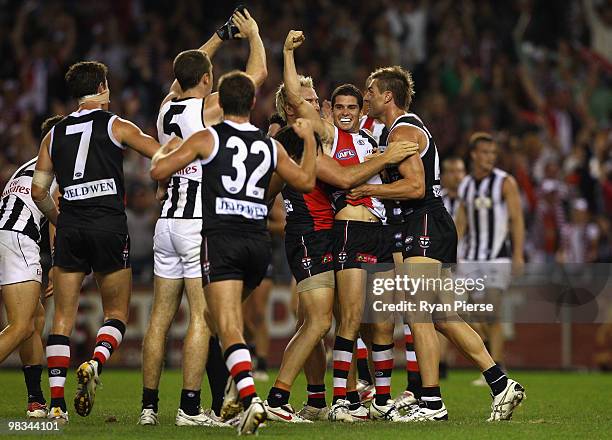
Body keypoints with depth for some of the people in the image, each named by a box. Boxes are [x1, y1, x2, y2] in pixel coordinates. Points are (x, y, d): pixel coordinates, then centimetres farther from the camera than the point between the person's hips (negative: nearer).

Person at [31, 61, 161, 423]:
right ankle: (95, 363, -20)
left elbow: (39, 191, 12)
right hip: (109, 226, -3)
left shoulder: (54, 134, 13)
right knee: (117, 313, 10)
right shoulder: (116, 126, 3)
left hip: (70, 228, 3)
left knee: (64, 316, 5)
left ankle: (57, 403, -4)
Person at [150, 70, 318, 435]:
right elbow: (306, 181, 25)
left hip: (221, 239, -5)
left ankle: (251, 399, -30)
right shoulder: (271, 146, 13)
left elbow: (159, 171, 0)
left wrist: (162, 152, 23)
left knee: (229, 327, -13)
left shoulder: (207, 138, 2)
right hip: (259, 242, 5)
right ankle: (238, 390, 21)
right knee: (225, 315, 26)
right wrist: (309, 138, 39)